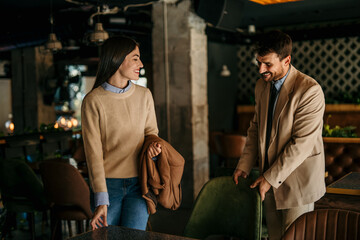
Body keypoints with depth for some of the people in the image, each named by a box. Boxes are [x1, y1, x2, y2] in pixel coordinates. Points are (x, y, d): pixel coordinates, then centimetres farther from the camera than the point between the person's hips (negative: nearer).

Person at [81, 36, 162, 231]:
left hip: (139, 184, 3)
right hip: (109, 184, -2)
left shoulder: (144, 95, 5)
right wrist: (101, 201, -14)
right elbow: (93, 153, -10)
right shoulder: (93, 101, -7)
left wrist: (153, 145, -10)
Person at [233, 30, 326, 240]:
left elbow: (302, 143, -21)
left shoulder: (309, 91, -19)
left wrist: (271, 177, -17)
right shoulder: (262, 86, 6)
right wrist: (245, 165, 4)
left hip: (296, 182, -6)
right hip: (270, 182, 7)